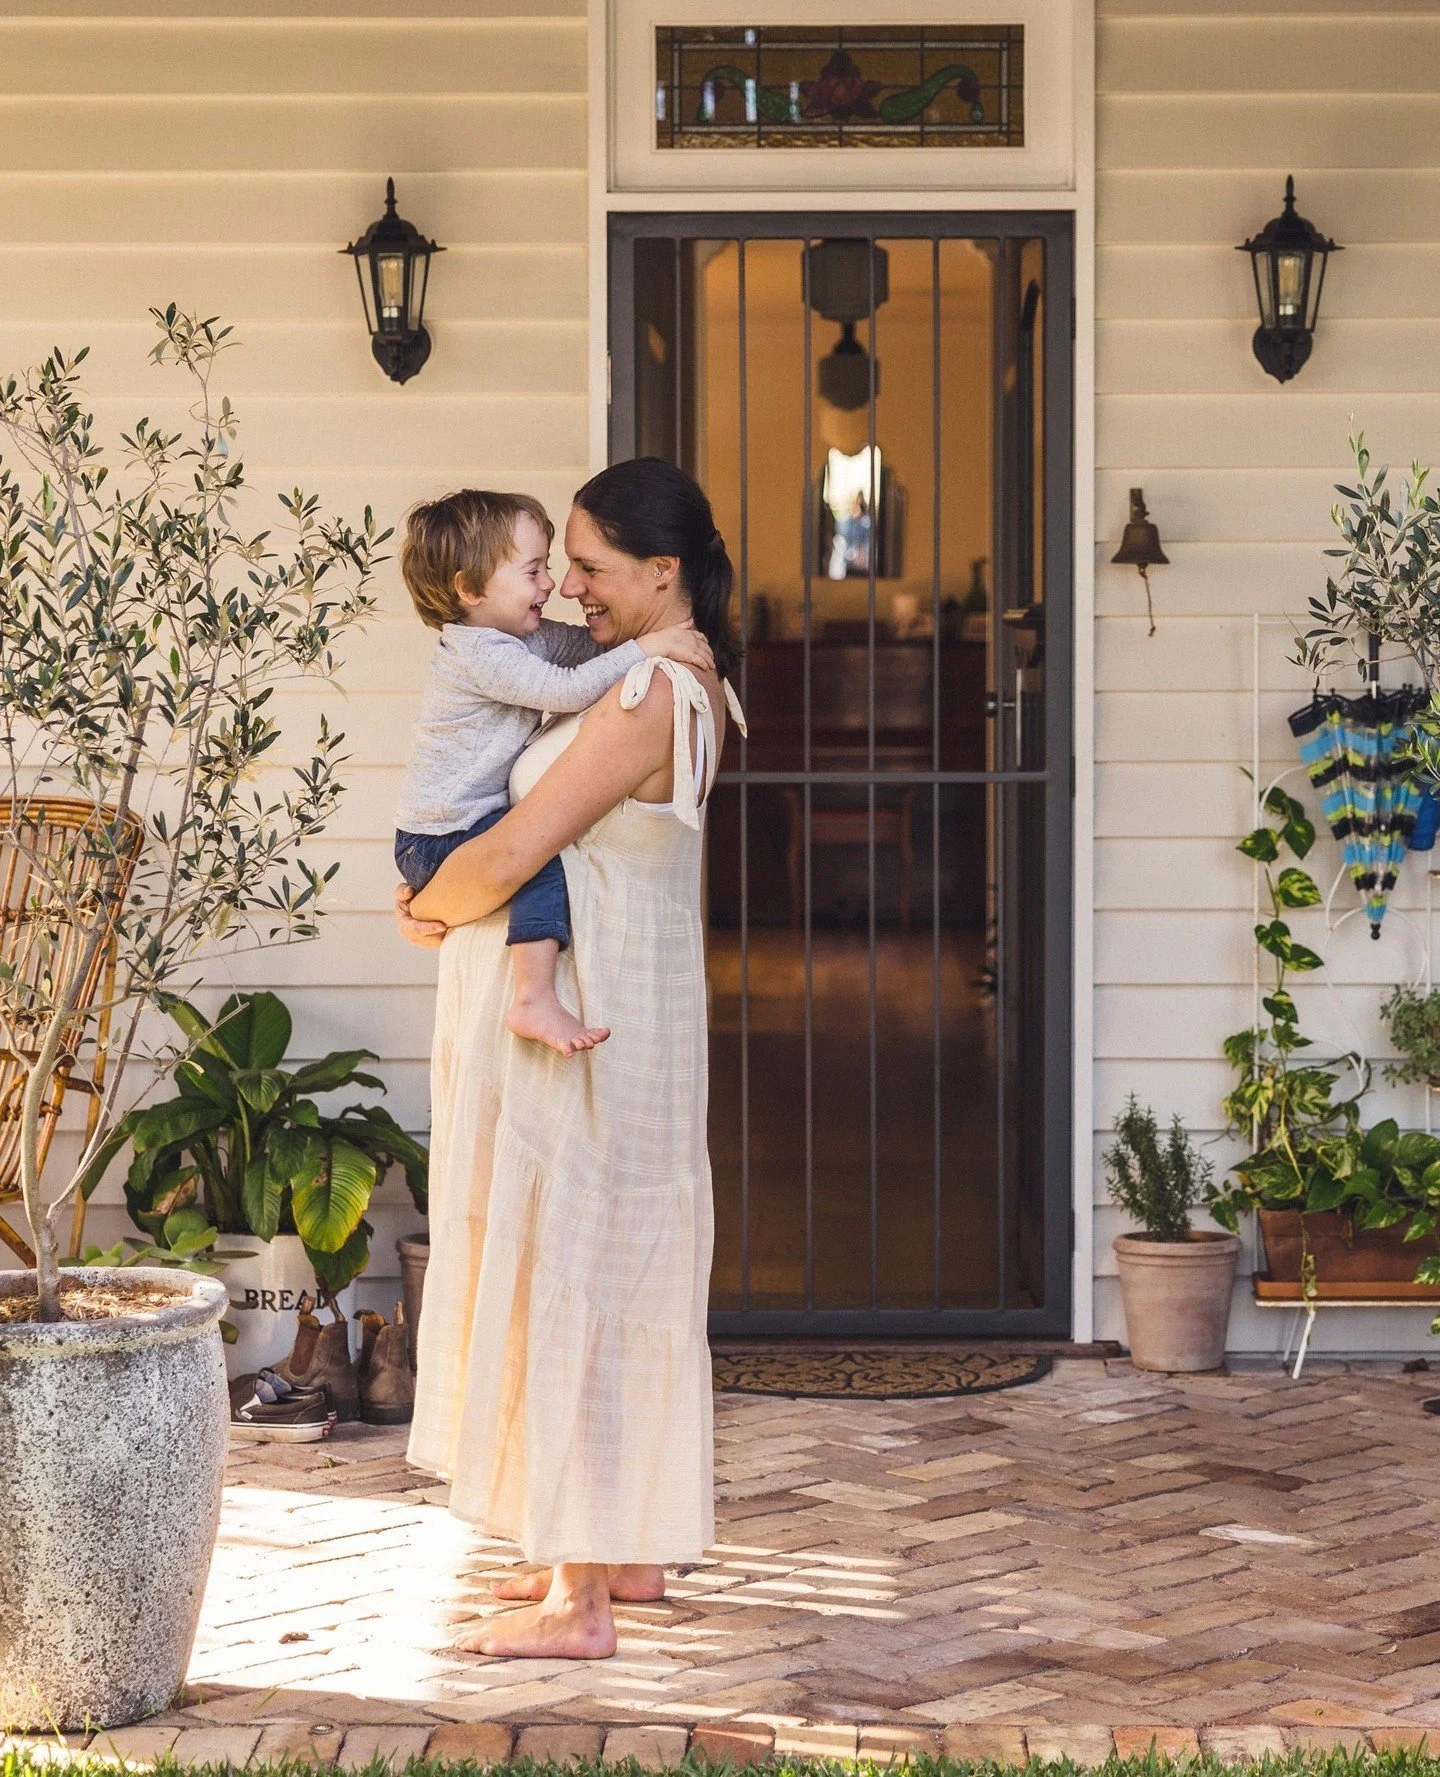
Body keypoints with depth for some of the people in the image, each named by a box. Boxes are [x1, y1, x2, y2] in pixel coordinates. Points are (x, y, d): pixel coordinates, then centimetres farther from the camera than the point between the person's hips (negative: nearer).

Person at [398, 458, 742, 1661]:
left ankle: (577, 1599, 0)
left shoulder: (645, 701, -23)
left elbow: (508, 858, -24)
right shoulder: (697, 686, 9)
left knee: (564, 1281, -5)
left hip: (570, 1018, -10)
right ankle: (628, 1549, 29)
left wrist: (429, 910, -5)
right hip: (631, 1006, 10)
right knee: (621, 1282, 17)